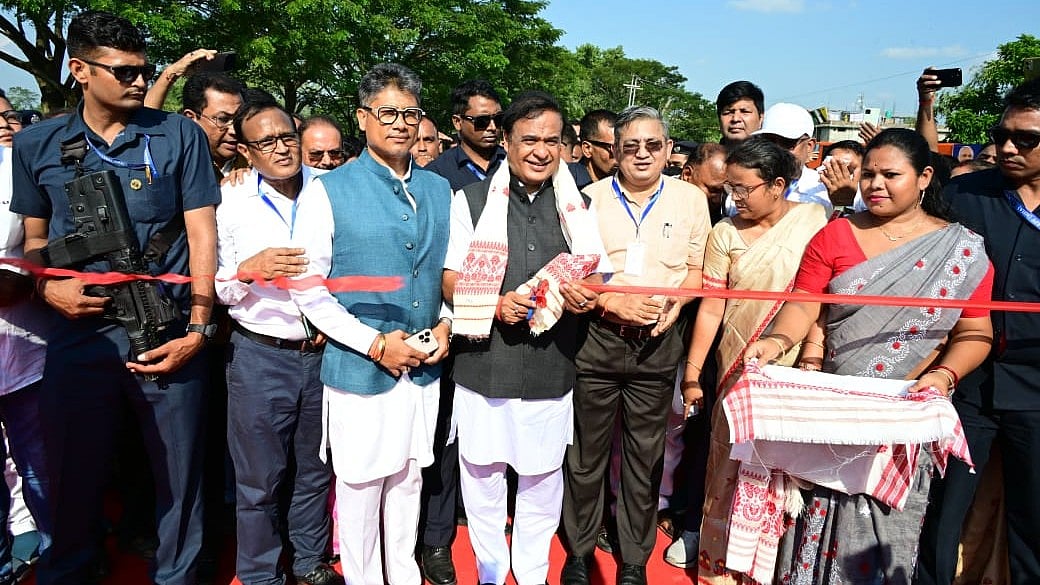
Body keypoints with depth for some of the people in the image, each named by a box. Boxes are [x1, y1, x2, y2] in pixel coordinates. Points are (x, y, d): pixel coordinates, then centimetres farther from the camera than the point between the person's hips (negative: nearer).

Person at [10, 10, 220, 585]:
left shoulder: (179, 135, 2)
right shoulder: (36, 144, 8)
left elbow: (202, 234, -1)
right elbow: (34, 237, 16)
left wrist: (197, 328, -8)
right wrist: (48, 286, -6)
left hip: (167, 335, -1)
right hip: (79, 336, 2)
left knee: (179, 479, 8)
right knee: (72, 479, 12)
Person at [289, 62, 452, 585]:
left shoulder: (439, 191, 7)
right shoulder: (328, 192, -7)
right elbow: (309, 290, -10)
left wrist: (446, 324, -4)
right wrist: (375, 344, -16)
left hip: (424, 368, 4)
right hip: (359, 369, -4)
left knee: (409, 482, 18)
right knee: (360, 489, 9)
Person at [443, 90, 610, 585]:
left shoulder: (576, 205, 6)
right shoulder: (472, 200, 0)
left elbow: (599, 275, 9)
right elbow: (451, 282, -1)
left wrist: (585, 295, -15)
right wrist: (496, 304, -20)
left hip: (551, 369, 2)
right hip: (483, 364, -1)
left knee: (543, 479, 12)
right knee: (482, 474, 12)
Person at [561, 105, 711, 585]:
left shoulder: (691, 199, 5)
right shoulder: (590, 197, 1)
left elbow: (697, 269, 9)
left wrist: (676, 301, -11)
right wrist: (613, 302, -14)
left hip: (657, 344, 1)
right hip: (596, 338, -1)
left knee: (645, 455, 11)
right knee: (586, 451, 9)